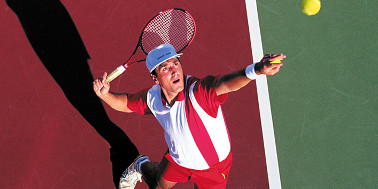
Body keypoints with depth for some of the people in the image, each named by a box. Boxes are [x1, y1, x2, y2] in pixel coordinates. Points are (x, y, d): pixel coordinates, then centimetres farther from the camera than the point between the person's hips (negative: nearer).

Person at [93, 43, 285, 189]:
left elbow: (225, 83, -62)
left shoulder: (198, 92, -41)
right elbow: (125, 102, -2)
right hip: (177, 159, 4)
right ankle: (141, 167, 62)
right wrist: (106, 94, -24)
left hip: (212, 166, -4)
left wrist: (255, 70, -82)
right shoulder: (152, 97, -22)